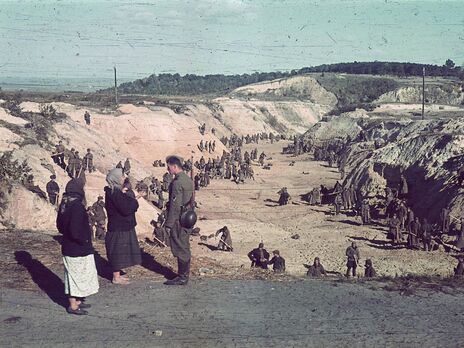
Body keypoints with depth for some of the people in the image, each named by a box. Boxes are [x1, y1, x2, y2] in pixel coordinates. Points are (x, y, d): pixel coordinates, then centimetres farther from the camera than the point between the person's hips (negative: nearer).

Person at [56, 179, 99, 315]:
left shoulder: (64, 205, 4)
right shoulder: (77, 206, -24)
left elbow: (60, 226, 14)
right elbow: (75, 231, -28)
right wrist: (84, 241, -14)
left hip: (67, 248, 9)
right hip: (79, 251, -9)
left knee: (73, 276, 19)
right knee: (79, 276, 4)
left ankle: (76, 301, 32)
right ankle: (73, 306, 12)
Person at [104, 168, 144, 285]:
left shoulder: (117, 191, 11)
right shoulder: (114, 193, -20)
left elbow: (128, 206, 11)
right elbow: (126, 209, -25)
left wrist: (133, 198, -5)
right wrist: (134, 199, -12)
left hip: (122, 226, 10)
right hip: (118, 228, -10)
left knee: (120, 251, 17)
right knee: (118, 251, -1)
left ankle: (117, 274, 27)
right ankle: (116, 278, 8)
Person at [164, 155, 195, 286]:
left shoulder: (177, 182, -18)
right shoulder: (188, 179, 11)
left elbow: (175, 205, -20)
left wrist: (169, 224, -16)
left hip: (179, 220, -9)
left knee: (180, 249, -2)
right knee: (184, 247, 15)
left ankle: (182, 277, 5)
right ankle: (184, 275, 23)